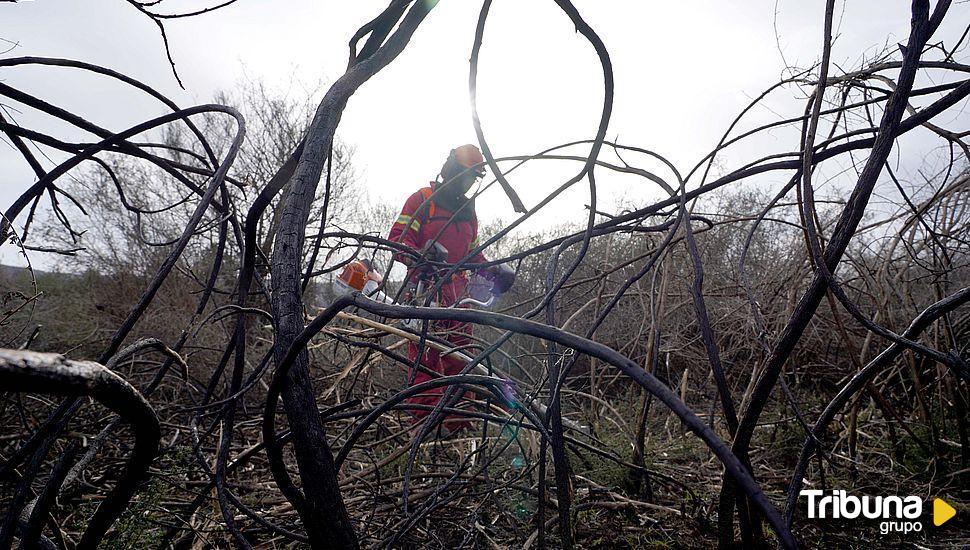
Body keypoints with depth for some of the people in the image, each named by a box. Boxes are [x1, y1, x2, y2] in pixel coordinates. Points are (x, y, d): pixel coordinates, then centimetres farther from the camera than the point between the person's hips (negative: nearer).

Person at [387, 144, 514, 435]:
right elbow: (397, 237, -6)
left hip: (457, 290, 7)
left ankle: (458, 422, 11)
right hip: (425, 286, -6)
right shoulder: (422, 199, 2)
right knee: (425, 354, -11)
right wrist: (418, 256, -26)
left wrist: (493, 272, 13)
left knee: (460, 354, 4)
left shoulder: (468, 210, 23)